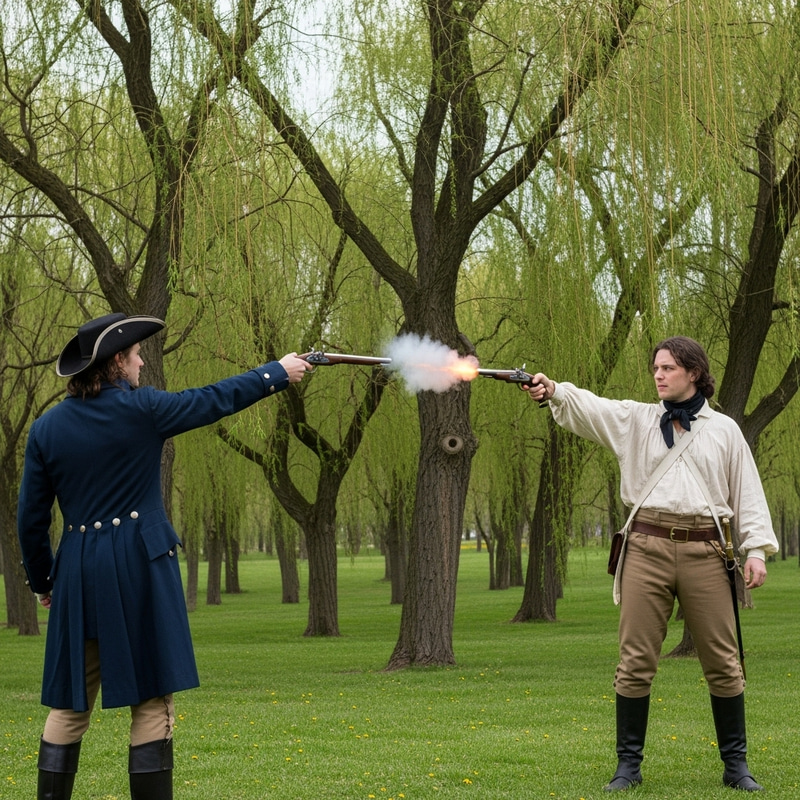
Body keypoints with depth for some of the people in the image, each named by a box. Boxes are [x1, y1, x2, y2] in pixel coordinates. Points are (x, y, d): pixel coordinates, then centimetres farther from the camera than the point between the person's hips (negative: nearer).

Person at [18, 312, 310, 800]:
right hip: (140, 567, -4)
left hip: (79, 575, 4)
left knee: (70, 705, 11)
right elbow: (218, 400, 5)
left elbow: (31, 517, 7)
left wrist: (42, 580, 20)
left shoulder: (48, 428, 4)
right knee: (152, 701, 1)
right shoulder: (141, 410, -7)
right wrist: (280, 372, 20)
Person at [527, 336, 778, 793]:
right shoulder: (635, 420, 10)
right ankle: (629, 764, 9)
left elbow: (748, 493, 10)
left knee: (723, 661, 3)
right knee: (636, 661, 0)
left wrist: (757, 549, 1)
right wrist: (554, 392, -26)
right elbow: (589, 408, -7)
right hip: (647, 548, 0)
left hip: (704, 551, 0)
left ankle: (736, 764, 15)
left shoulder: (724, 429, 10)